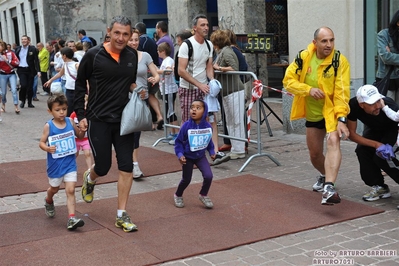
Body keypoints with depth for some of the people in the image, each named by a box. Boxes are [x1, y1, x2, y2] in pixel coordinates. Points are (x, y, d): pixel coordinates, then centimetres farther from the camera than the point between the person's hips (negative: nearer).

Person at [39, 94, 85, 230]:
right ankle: (48, 201, 55)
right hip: (55, 164, -1)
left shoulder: (70, 121, -4)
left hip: (70, 163, 1)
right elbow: (41, 142, -7)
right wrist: (47, 148, -28)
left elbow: (79, 136, 9)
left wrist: (83, 130, -13)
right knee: (54, 188, 22)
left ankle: (71, 219, -9)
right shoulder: (49, 126, -12)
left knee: (70, 190, -8)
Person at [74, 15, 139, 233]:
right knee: (103, 167, 2)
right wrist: (81, 115, -3)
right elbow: (80, 85, 0)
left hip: (124, 119, 3)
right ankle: (89, 178, 41)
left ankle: (122, 215, 9)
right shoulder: (93, 55, -9)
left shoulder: (133, 56, 3)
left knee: (126, 167, -1)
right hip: (98, 120, -3)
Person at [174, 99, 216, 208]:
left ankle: (203, 195, 17)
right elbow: (179, 142, -13)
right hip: (188, 157, -2)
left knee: (208, 176, -11)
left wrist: (212, 152, 0)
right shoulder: (186, 126, -23)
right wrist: (180, 154, -23)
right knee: (186, 179, 10)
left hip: (201, 156, 2)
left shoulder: (208, 126, -13)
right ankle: (178, 195, 40)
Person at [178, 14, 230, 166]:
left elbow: (209, 66, 8)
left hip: (204, 88, 5)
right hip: (188, 89, -5)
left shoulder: (209, 45, 5)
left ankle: (216, 153, -8)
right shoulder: (186, 45, -14)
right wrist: (199, 84, -23)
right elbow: (181, 71, -18)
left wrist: (212, 80, -12)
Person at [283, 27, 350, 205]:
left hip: (332, 110, -4)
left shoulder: (340, 61, -18)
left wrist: (341, 119, -32)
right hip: (312, 113, 4)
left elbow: (342, 92, -24)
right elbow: (288, 80, -9)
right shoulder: (304, 57, -8)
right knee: (314, 153, 14)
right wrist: (309, 89, -24)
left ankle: (329, 188, -39)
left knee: (333, 141, -31)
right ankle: (325, 176, 47)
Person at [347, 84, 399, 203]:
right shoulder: (353, 106, -33)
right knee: (362, 150, -20)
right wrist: (376, 144, -32)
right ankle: (379, 187, -4)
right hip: (373, 130, 3)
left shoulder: (389, 105, -40)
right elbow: (351, 133, -24)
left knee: (381, 156, -24)